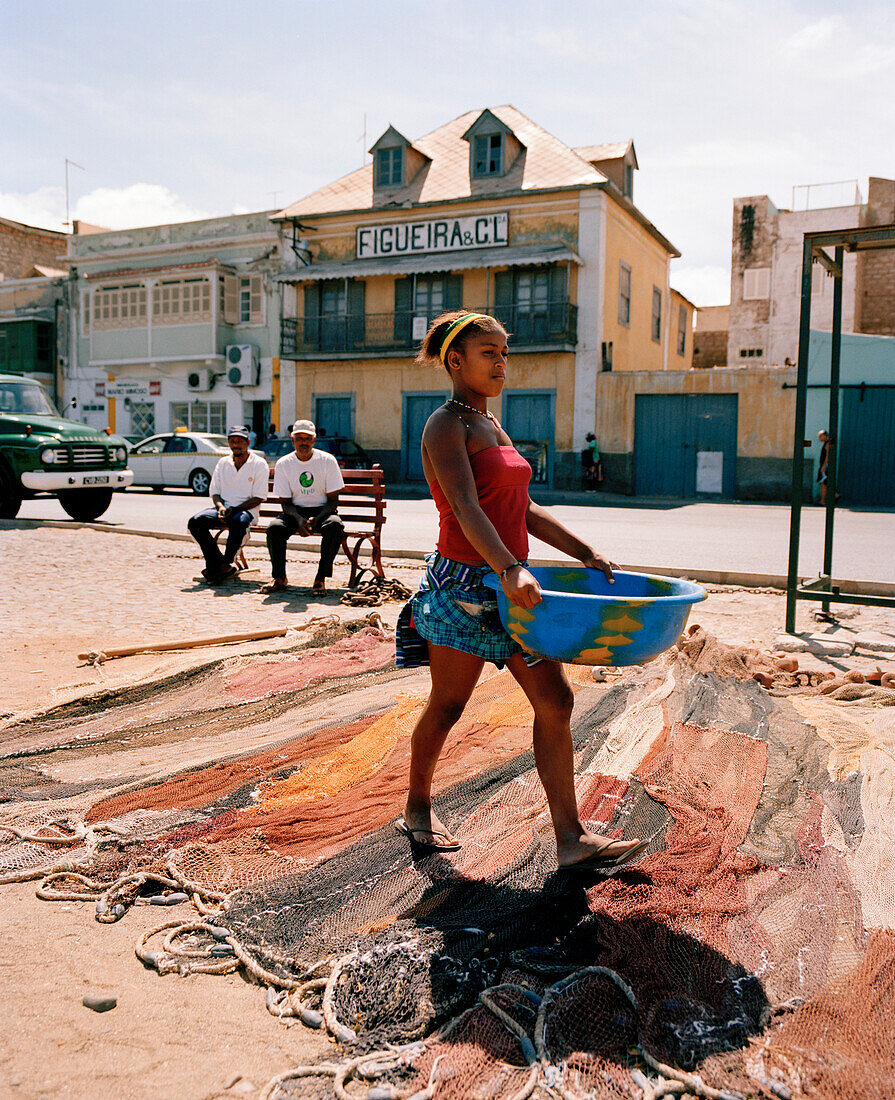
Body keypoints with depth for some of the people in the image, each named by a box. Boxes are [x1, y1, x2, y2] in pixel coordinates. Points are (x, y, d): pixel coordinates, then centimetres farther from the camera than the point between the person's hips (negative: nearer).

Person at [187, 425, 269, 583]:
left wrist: (235, 509, -19)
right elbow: (214, 492, 14)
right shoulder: (223, 463, 15)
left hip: (246, 510, -5)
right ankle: (215, 563, -18)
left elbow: (258, 498, -6)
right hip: (223, 509, 5)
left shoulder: (259, 464, 0)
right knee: (195, 522, -22)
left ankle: (225, 565, -27)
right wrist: (221, 507, -9)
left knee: (239, 521, -40)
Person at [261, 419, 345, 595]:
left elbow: (333, 499, -4)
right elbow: (285, 502, 0)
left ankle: (321, 578, -26)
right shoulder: (283, 464, 0)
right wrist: (299, 519, -22)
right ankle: (279, 578, -10)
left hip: (323, 510, -1)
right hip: (295, 512, 1)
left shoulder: (327, 461, -4)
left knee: (335, 526, -35)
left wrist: (316, 519, -22)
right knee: (274, 527, -29)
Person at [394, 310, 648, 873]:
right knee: (447, 706, 7)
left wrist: (586, 554, 10)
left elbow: (525, 511, 17)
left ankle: (571, 838, 8)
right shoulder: (446, 425, -10)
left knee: (555, 700, 2)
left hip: (512, 584, 8)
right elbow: (466, 509, -25)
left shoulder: (491, 425, 17)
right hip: (465, 585, -8)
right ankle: (418, 809, 30)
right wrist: (509, 568, -39)